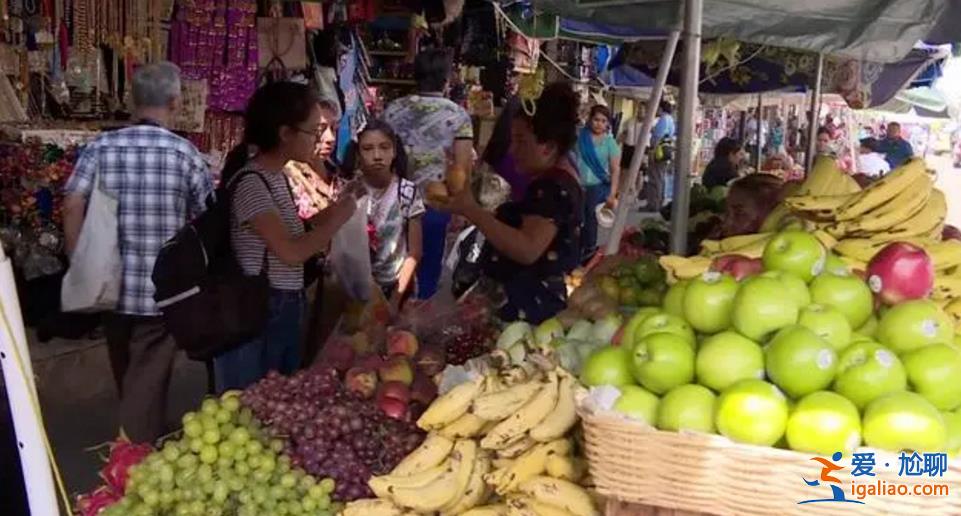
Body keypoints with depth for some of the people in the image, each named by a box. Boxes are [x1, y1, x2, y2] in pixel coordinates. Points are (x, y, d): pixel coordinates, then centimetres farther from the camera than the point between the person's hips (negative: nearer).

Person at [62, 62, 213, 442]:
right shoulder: (185, 152, -6)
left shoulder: (100, 147, 0)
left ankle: (132, 440, 45)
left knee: (125, 376, 23)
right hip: (162, 287, -4)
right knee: (147, 380, 5)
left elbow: (72, 205, -7)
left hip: (111, 281, 4)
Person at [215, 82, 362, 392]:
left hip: (286, 308, 9)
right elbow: (291, 252, -25)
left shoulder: (277, 176, 8)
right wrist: (340, 217, -13)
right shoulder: (251, 183, -20)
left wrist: (337, 204, 9)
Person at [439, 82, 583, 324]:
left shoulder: (553, 187, -18)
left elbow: (527, 249, -30)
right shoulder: (553, 182, 15)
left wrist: (472, 211, -26)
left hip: (526, 309, -11)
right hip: (521, 300, 11)